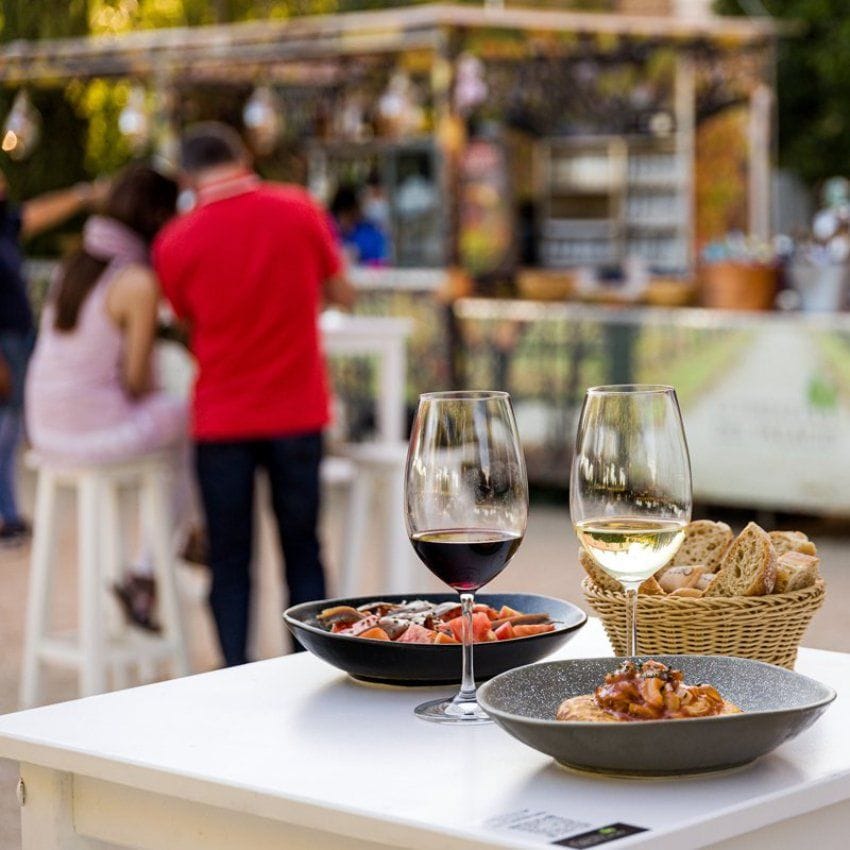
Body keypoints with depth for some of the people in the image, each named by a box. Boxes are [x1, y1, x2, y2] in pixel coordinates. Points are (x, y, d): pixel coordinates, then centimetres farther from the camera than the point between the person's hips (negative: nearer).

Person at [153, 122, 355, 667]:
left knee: (230, 561, 8)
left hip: (221, 419, -1)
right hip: (298, 413, 1)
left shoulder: (175, 243, -7)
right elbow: (343, 295, 5)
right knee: (303, 553, 12)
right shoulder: (298, 209, -5)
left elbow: (190, 321, 6)